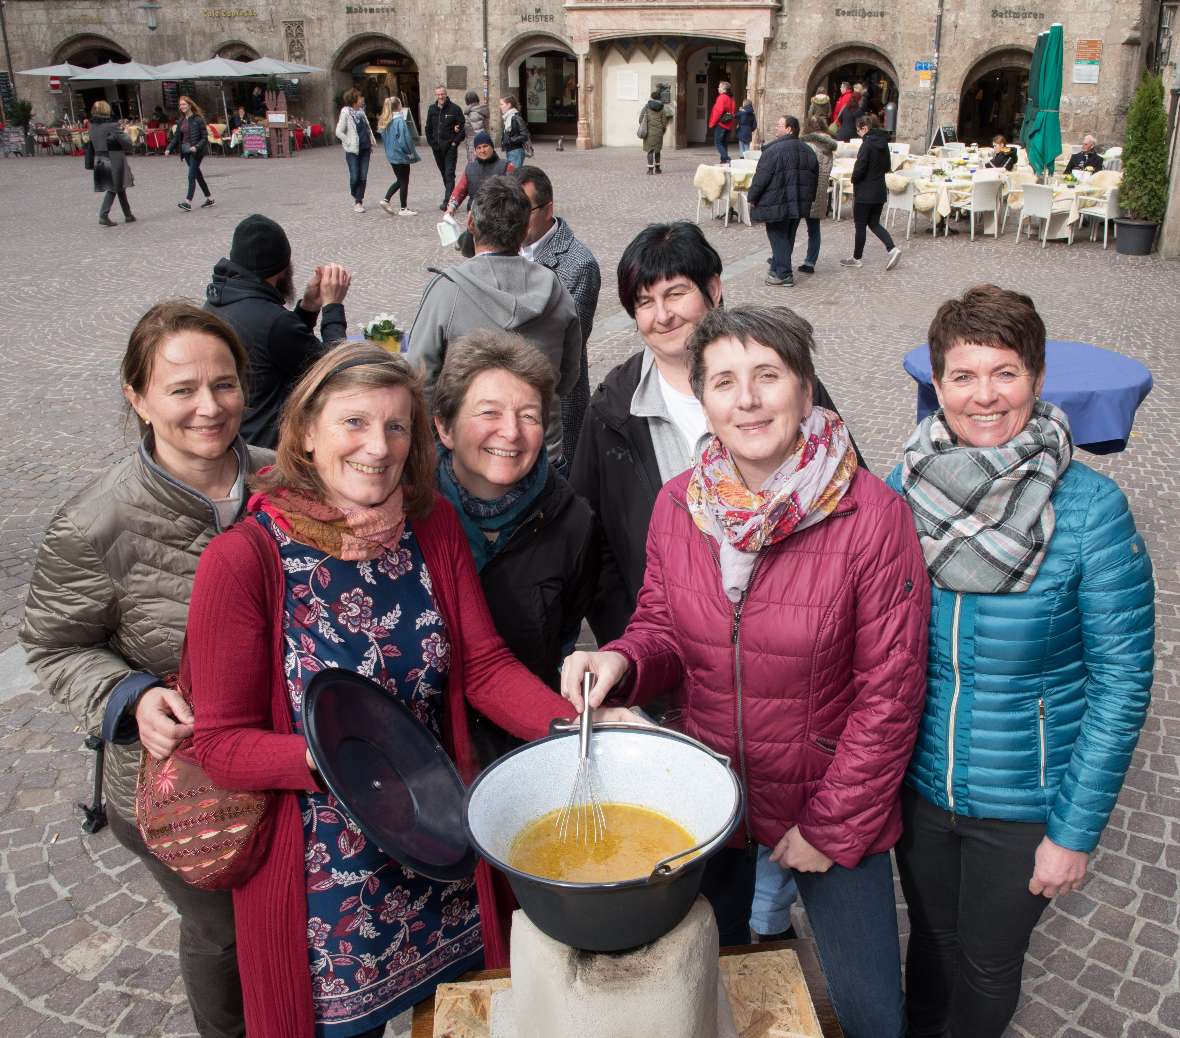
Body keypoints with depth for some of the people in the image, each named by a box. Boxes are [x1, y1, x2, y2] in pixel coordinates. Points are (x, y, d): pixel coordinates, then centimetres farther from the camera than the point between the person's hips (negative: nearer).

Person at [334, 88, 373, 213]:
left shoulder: (361, 111, 9)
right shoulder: (346, 112, -10)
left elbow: (368, 127, 20)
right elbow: (339, 132, -12)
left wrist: (371, 142, 11)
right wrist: (349, 143, -13)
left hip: (365, 149, 6)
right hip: (353, 151, -6)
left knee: (363, 177, 3)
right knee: (354, 177, -4)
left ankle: (359, 201, 12)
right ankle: (353, 193, 25)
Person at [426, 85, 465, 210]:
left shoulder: (455, 109, -4)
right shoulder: (432, 109, 9)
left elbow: (463, 126, -5)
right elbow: (428, 128, 16)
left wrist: (456, 141, -11)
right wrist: (431, 142, 7)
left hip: (450, 147, -5)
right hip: (437, 147, 5)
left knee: (449, 174, -12)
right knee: (443, 173, 13)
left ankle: (448, 201, -17)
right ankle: (450, 197, 24)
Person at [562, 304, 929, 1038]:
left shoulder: (873, 517, -21)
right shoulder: (679, 505, -9)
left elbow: (889, 694, -16)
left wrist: (833, 826, -13)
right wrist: (620, 662, -19)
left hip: (831, 802, -3)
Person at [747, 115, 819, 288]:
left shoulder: (774, 150, -16)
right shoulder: (808, 151, 9)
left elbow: (761, 178, -15)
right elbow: (815, 177, 15)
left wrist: (752, 198, -4)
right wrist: (809, 199, 24)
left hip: (777, 204, -7)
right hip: (799, 204, 7)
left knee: (778, 238, 0)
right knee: (787, 238, 16)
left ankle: (783, 274, -3)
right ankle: (778, 268, 30)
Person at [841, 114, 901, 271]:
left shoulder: (867, 143, -16)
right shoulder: (883, 142, 8)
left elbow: (859, 168, -20)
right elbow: (887, 167, 16)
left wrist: (854, 180, -3)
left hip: (865, 192, -8)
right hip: (880, 191, 8)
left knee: (860, 225, 4)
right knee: (874, 223, 15)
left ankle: (856, 258, 13)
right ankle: (892, 249, 1)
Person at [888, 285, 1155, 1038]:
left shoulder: (1090, 508, -18)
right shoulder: (904, 488, -10)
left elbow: (1122, 679, -14)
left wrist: (1076, 831, -12)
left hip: (1024, 801, -2)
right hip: (916, 780, 2)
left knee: (989, 964, 20)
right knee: (931, 937, 25)